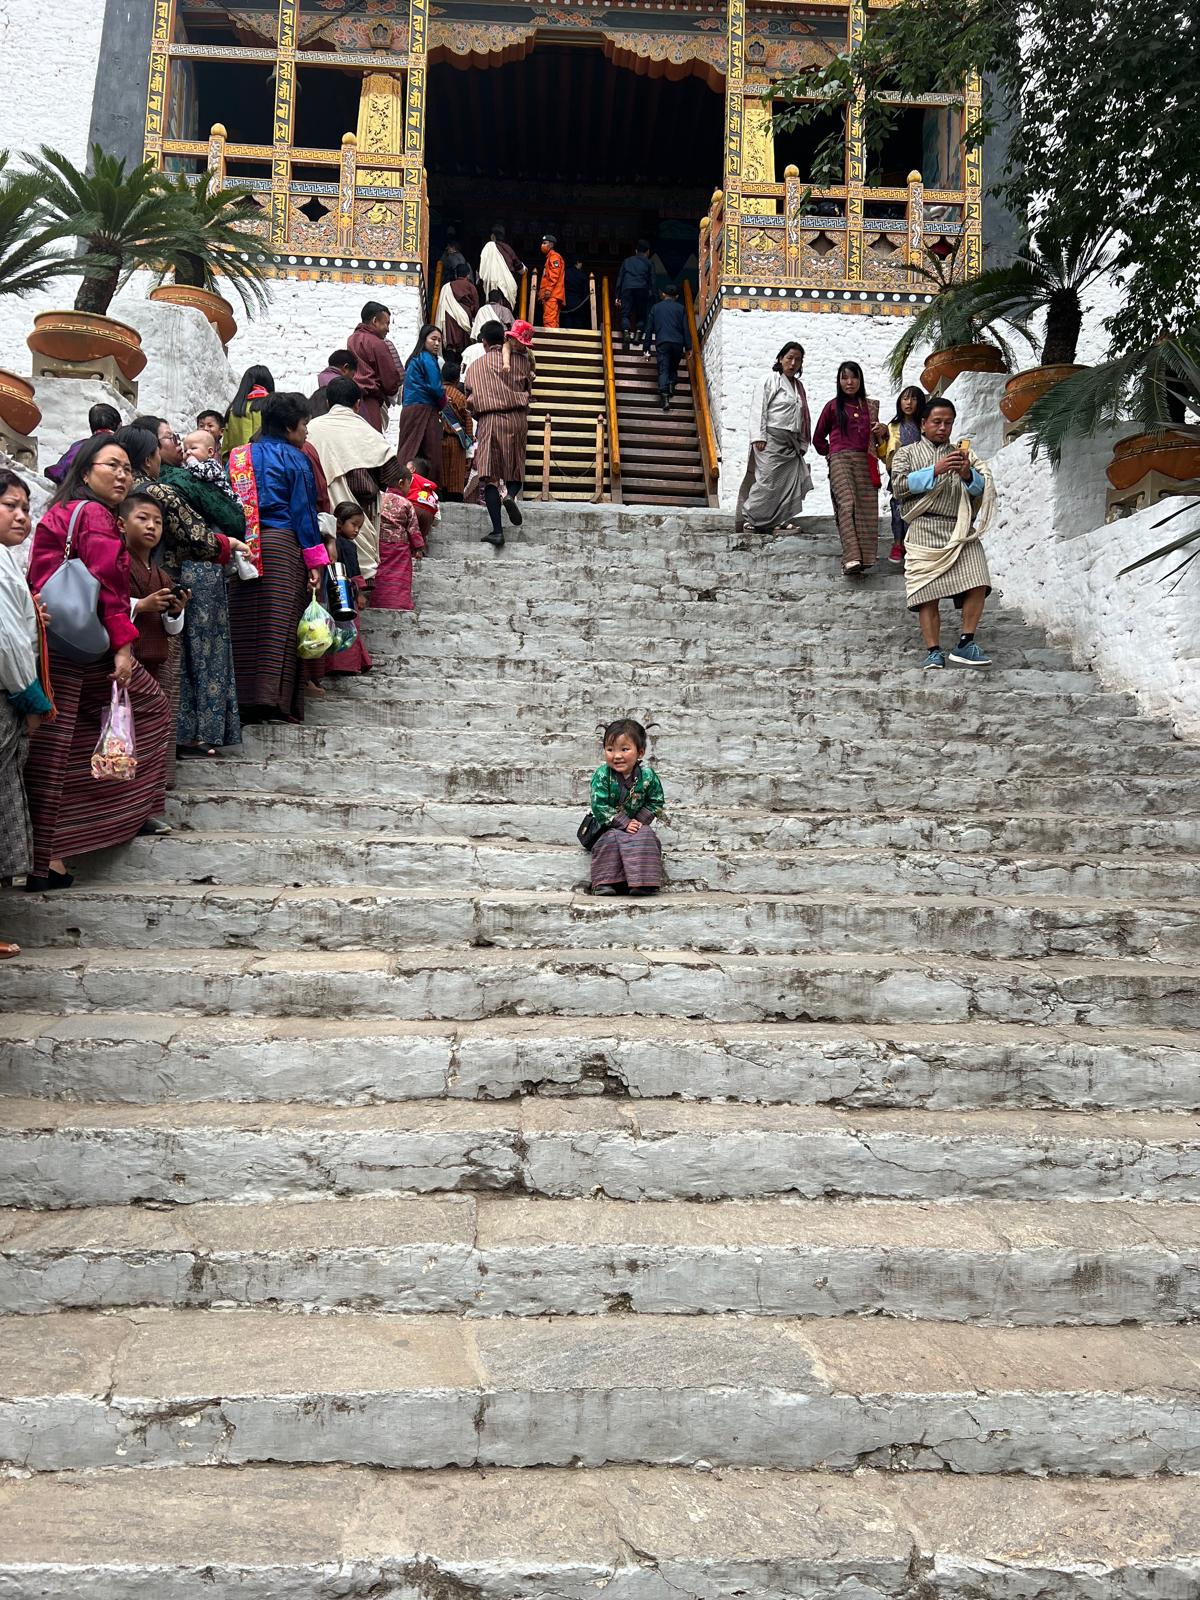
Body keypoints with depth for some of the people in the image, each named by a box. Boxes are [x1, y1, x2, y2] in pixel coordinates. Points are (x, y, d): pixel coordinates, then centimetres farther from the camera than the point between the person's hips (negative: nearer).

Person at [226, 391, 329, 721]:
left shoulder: (237, 457, 17)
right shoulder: (293, 458, 1)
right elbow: (303, 511, -4)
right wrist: (316, 561, -5)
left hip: (241, 548, 5)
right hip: (282, 545, -5)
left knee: (247, 626, 5)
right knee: (279, 625, -5)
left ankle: (245, 700, 5)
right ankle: (274, 699, -9)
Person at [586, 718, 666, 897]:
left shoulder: (647, 776, -12)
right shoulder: (601, 775, -18)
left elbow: (656, 803, -1)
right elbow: (600, 807, -20)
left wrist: (640, 820, -15)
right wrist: (624, 823, -25)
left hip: (637, 823, 2)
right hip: (609, 826, -1)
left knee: (645, 836, -26)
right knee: (611, 839, -30)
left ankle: (643, 882, -26)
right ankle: (606, 882, -27)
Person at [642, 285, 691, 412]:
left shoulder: (656, 308, 14)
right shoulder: (681, 308, 11)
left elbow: (649, 328, 13)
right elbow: (686, 329, 6)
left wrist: (647, 347, 17)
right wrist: (688, 347, 7)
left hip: (662, 343, 0)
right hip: (678, 343, 1)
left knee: (663, 369, -6)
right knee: (673, 368, 18)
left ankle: (664, 395, -23)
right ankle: (672, 383, -8)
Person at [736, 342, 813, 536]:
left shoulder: (799, 387, 20)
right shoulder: (773, 379, 1)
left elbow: (802, 419, 20)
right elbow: (759, 408, -6)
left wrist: (801, 445, 11)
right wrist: (759, 436, -15)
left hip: (791, 444, 7)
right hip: (771, 439, -7)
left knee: (790, 483, -1)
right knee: (768, 480, -12)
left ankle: (780, 520, 5)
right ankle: (749, 518, -7)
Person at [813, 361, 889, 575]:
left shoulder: (869, 406, 20)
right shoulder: (833, 406, 13)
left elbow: (875, 437, 30)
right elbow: (818, 438, 21)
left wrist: (882, 431, 8)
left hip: (865, 462, 4)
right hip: (840, 460, -4)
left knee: (866, 510, -8)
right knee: (847, 504, -23)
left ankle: (864, 559, -7)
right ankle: (851, 558, -35)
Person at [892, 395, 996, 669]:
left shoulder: (964, 454, 24)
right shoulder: (907, 453, 17)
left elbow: (985, 489, 14)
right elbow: (899, 486, -1)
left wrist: (968, 476, -8)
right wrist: (935, 471, -11)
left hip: (961, 531, 2)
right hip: (924, 529, -2)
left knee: (978, 585, -17)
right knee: (928, 594, -10)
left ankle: (965, 644, -9)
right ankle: (934, 652, -5)